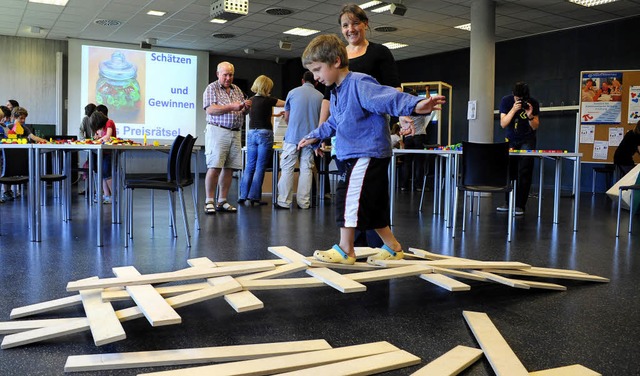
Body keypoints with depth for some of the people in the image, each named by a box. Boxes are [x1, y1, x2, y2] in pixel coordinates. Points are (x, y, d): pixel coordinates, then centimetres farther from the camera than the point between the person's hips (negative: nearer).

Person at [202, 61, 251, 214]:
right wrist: (231, 107, -19)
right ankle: (209, 201, -4)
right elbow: (210, 109, -11)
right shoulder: (212, 88, 2)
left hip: (235, 133, 6)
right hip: (217, 131, -5)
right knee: (214, 167, -10)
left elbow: (243, 112, 21)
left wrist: (246, 107, -3)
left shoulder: (237, 90, 19)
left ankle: (222, 202, 11)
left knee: (229, 168, 4)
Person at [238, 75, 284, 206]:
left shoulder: (251, 100, 9)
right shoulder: (268, 100, -8)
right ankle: (254, 196, -2)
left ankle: (243, 195, 9)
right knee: (260, 166, -1)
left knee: (249, 166, 9)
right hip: (264, 133, -6)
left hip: (251, 133, 6)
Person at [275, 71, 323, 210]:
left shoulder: (293, 92, 4)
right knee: (306, 169, 6)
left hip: (293, 136, -1)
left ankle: (284, 202, 0)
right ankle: (304, 202, 5)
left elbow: (286, 117, 12)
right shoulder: (320, 96, 6)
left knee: (287, 168, 2)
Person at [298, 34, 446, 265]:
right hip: (356, 155, 10)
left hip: (368, 154, -10)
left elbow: (388, 98, -32)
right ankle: (392, 247, 22)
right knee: (372, 205, 12)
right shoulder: (336, 92, 14)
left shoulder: (359, 84, -17)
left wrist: (416, 105, -48)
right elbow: (334, 123, 31)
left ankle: (345, 250, 4)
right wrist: (316, 136, 41)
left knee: (348, 196, -8)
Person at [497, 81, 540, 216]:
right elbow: (503, 124, -16)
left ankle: (520, 205, -9)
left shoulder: (533, 103, -11)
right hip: (510, 140, 2)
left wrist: (530, 116, -28)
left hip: (527, 140, -2)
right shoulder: (506, 101, -10)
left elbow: (535, 127, -9)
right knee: (509, 171, 3)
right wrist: (513, 110, -28)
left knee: (524, 173, -10)